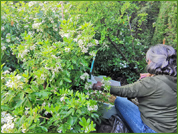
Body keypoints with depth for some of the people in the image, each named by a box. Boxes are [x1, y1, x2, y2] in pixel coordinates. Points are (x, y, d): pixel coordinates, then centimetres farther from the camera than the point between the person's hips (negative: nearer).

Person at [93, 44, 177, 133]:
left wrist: (102, 86, -7)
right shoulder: (173, 79, -4)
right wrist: (150, 77, 5)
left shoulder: (153, 82, -26)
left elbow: (124, 91, -20)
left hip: (152, 129, -8)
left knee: (119, 101, 1)